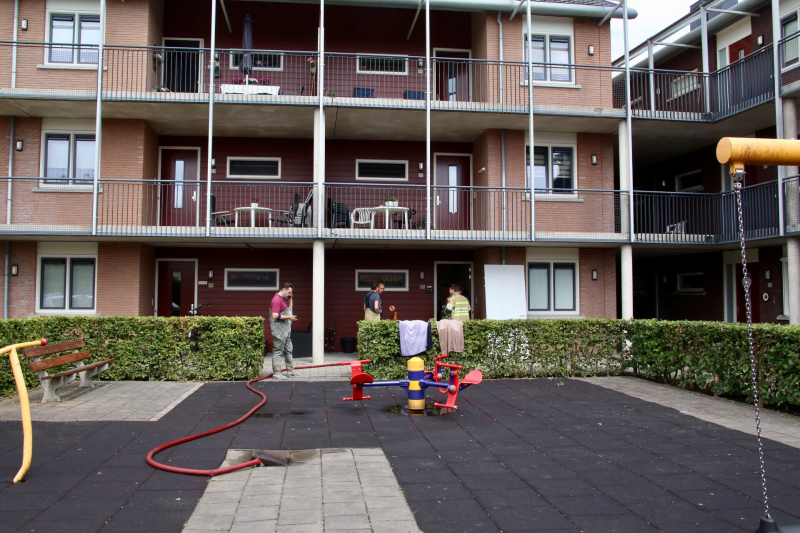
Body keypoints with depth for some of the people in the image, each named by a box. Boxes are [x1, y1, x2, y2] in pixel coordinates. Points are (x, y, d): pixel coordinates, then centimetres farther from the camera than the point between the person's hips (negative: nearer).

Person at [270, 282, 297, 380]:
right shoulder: (277, 300, -18)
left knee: (288, 350, 17)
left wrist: (290, 299, 12)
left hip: (286, 330, 11)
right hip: (279, 331, -11)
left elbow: (289, 309, 25)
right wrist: (288, 317, -19)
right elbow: (275, 316, -24)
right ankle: (276, 373, 1)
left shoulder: (284, 299, 14)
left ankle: (290, 370, 26)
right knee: (278, 352, -4)